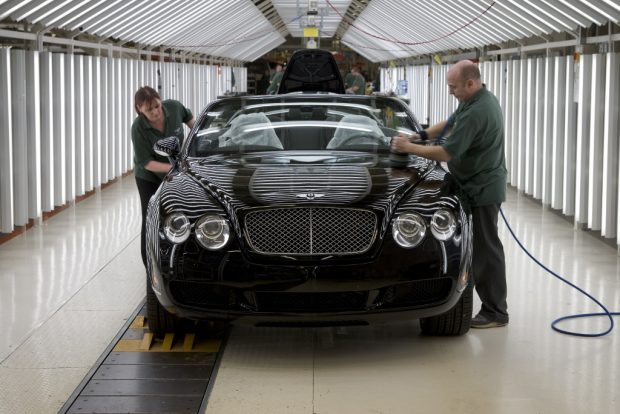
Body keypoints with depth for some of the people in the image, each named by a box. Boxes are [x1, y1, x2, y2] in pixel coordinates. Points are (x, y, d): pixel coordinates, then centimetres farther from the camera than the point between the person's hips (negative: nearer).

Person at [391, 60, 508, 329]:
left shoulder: (477, 112, -26)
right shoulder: (476, 100, 8)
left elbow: (446, 153, -25)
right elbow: (450, 124, 21)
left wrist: (409, 148, -15)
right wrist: (420, 135, 6)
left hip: (481, 189, -11)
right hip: (478, 185, 11)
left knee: (486, 249, -5)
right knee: (482, 246, 16)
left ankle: (495, 312, 1)